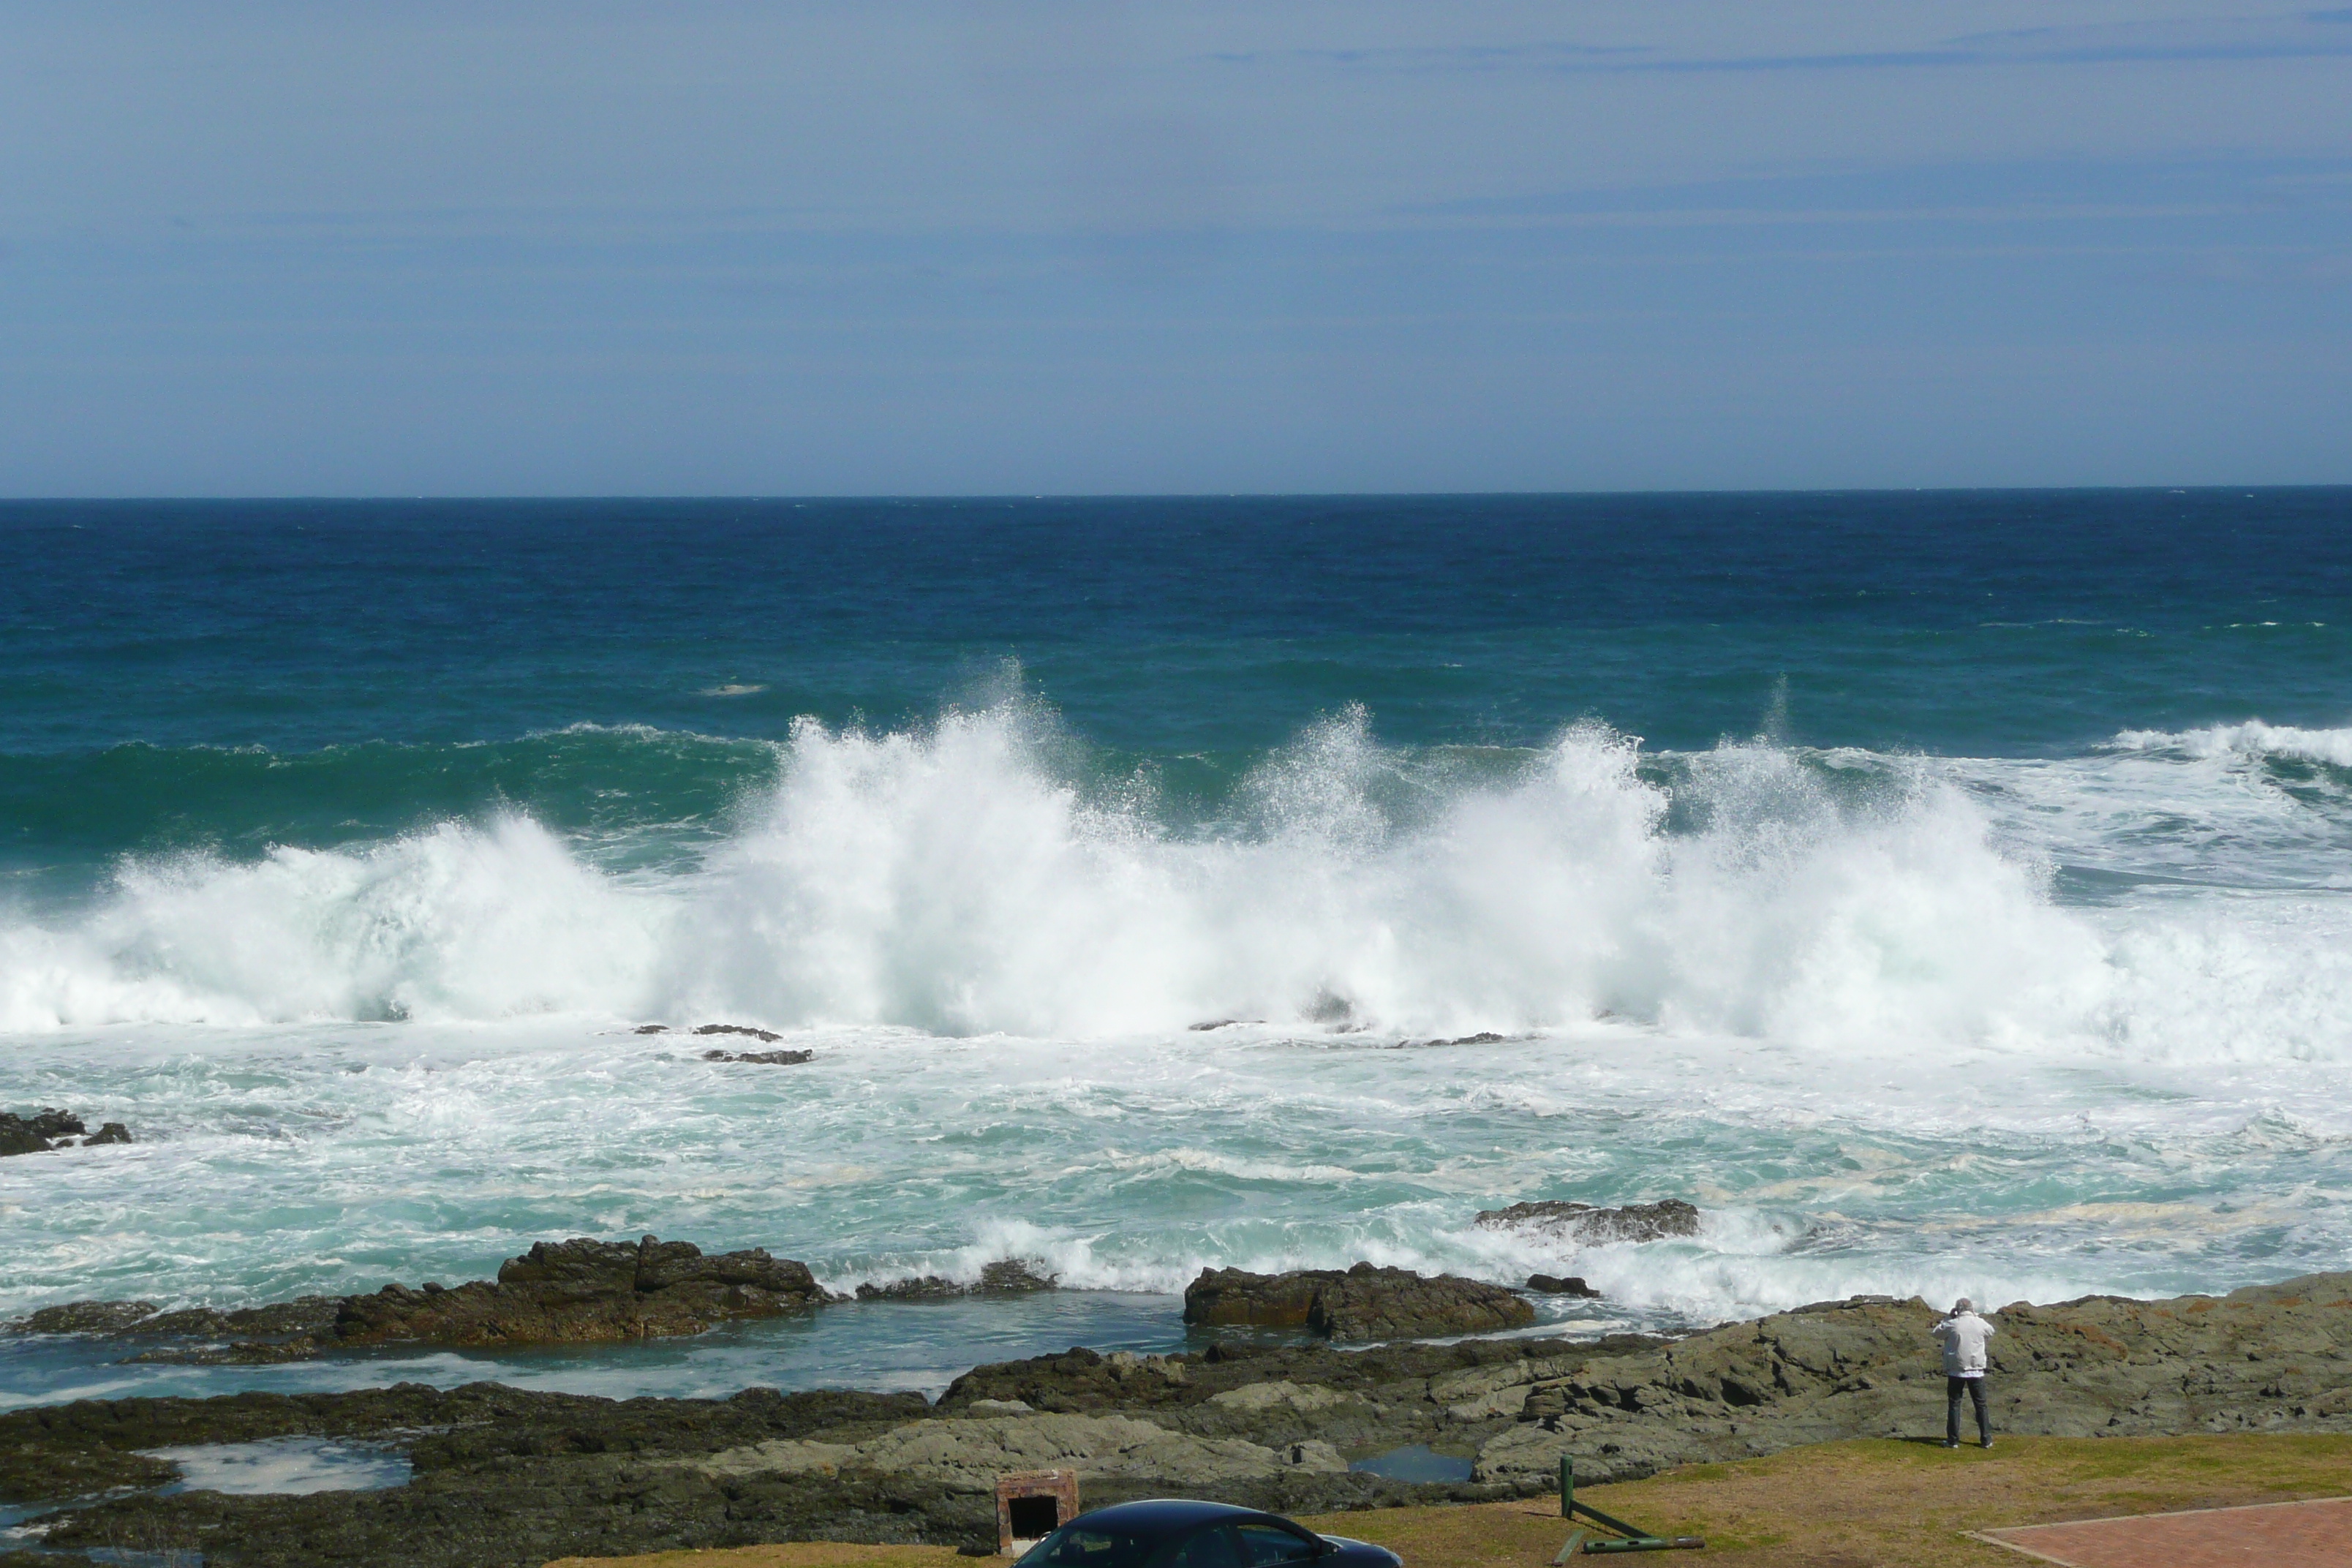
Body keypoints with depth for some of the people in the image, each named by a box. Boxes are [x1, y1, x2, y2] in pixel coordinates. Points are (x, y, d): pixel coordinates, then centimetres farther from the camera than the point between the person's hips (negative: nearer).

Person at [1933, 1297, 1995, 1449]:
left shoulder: (1952, 1325, -8)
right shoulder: (1980, 1324, -3)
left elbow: (1937, 1333, 9)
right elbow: (1990, 1332, 19)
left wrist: (1948, 1318, 14)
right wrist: (1976, 1317, 22)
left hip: (1956, 1371, -1)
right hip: (1976, 1371, 1)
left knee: (1954, 1404, 6)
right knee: (1981, 1405, 9)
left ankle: (1953, 1440, 4)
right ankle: (1986, 1439, 9)